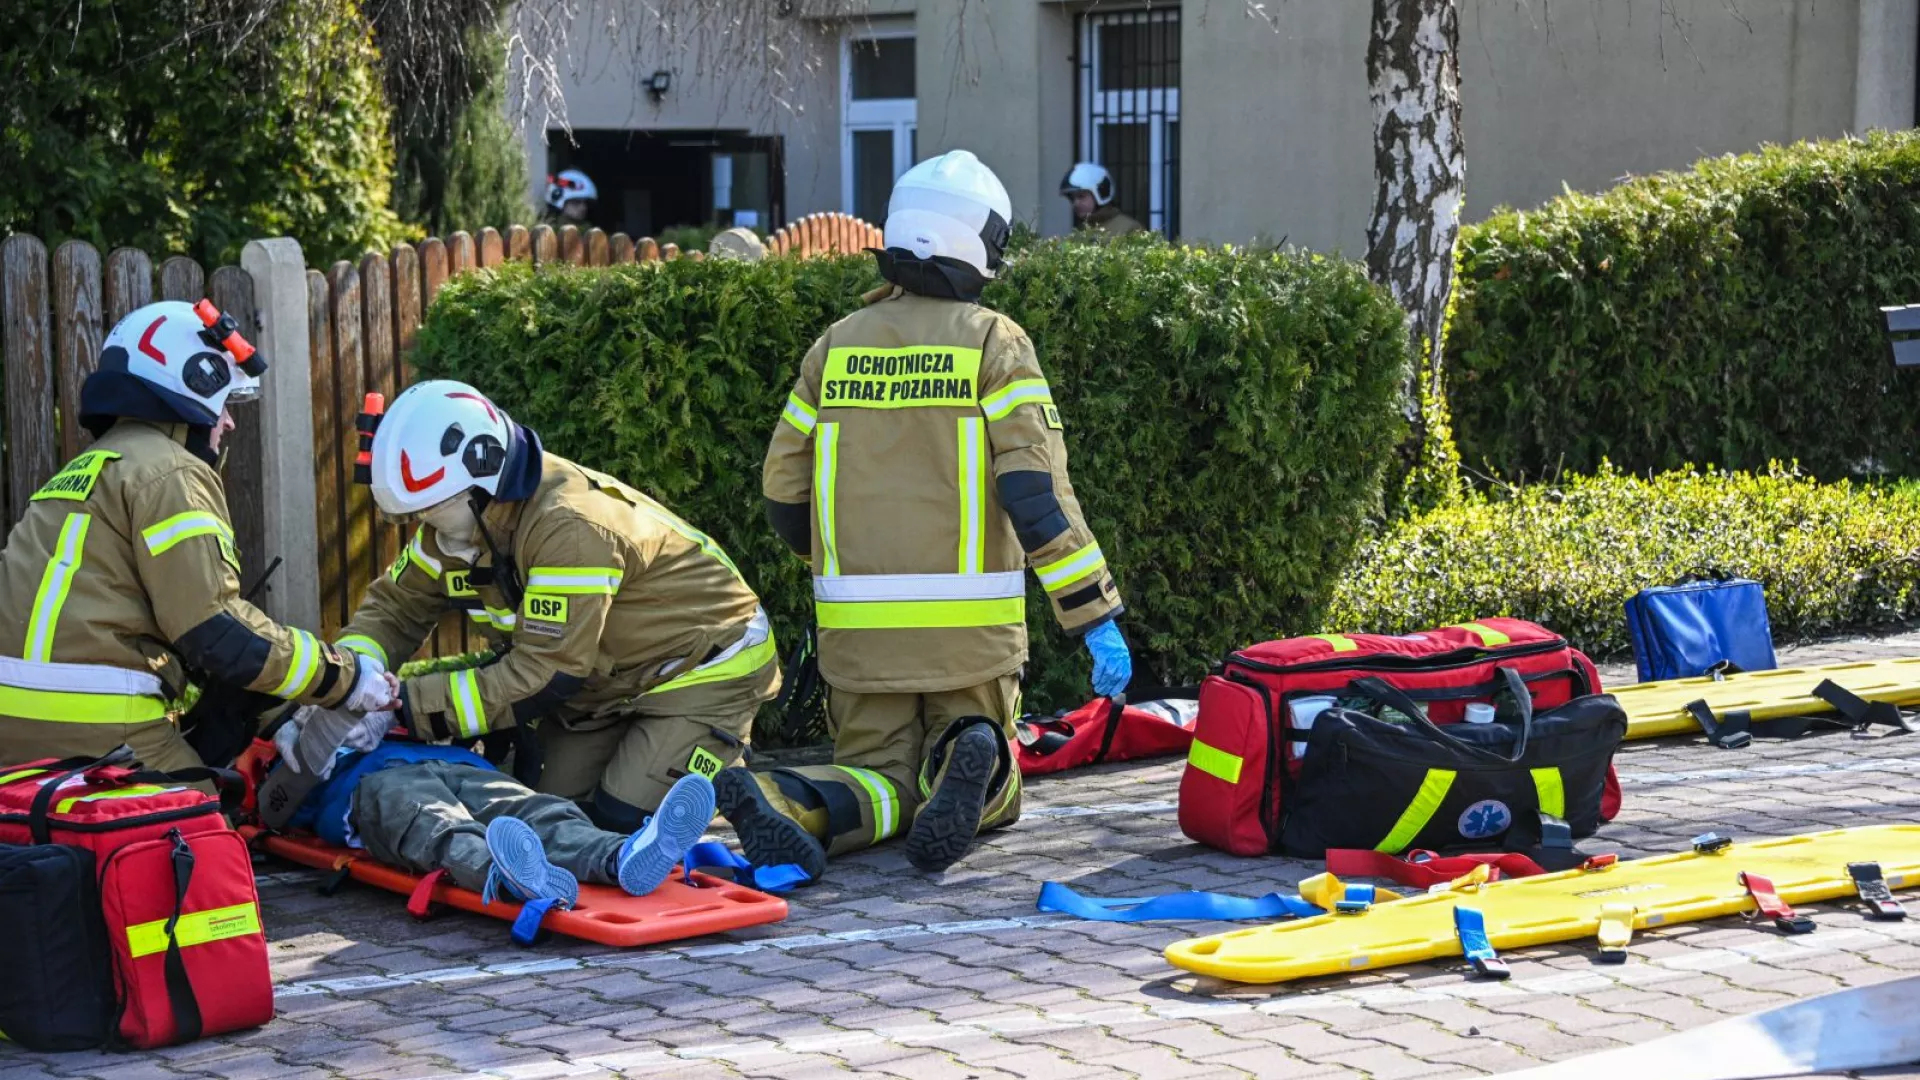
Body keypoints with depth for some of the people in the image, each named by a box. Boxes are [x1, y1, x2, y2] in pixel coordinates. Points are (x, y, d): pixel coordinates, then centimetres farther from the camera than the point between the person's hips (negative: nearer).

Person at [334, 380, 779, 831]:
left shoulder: (569, 526, -34)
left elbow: (546, 674, -34)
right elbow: (395, 605, 1)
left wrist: (412, 702, -33)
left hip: (706, 667, -8)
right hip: (611, 679, 9)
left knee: (625, 816, -19)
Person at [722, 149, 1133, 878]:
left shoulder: (836, 347, 8)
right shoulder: (992, 341, -4)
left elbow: (783, 492, 11)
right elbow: (1037, 490, -13)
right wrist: (1097, 617, -12)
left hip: (857, 625, 3)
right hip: (969, 625, -2)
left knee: (879, 775, 12)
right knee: (992, 790, 14)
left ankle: (790, 802, -22)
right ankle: (973, 767, -23)